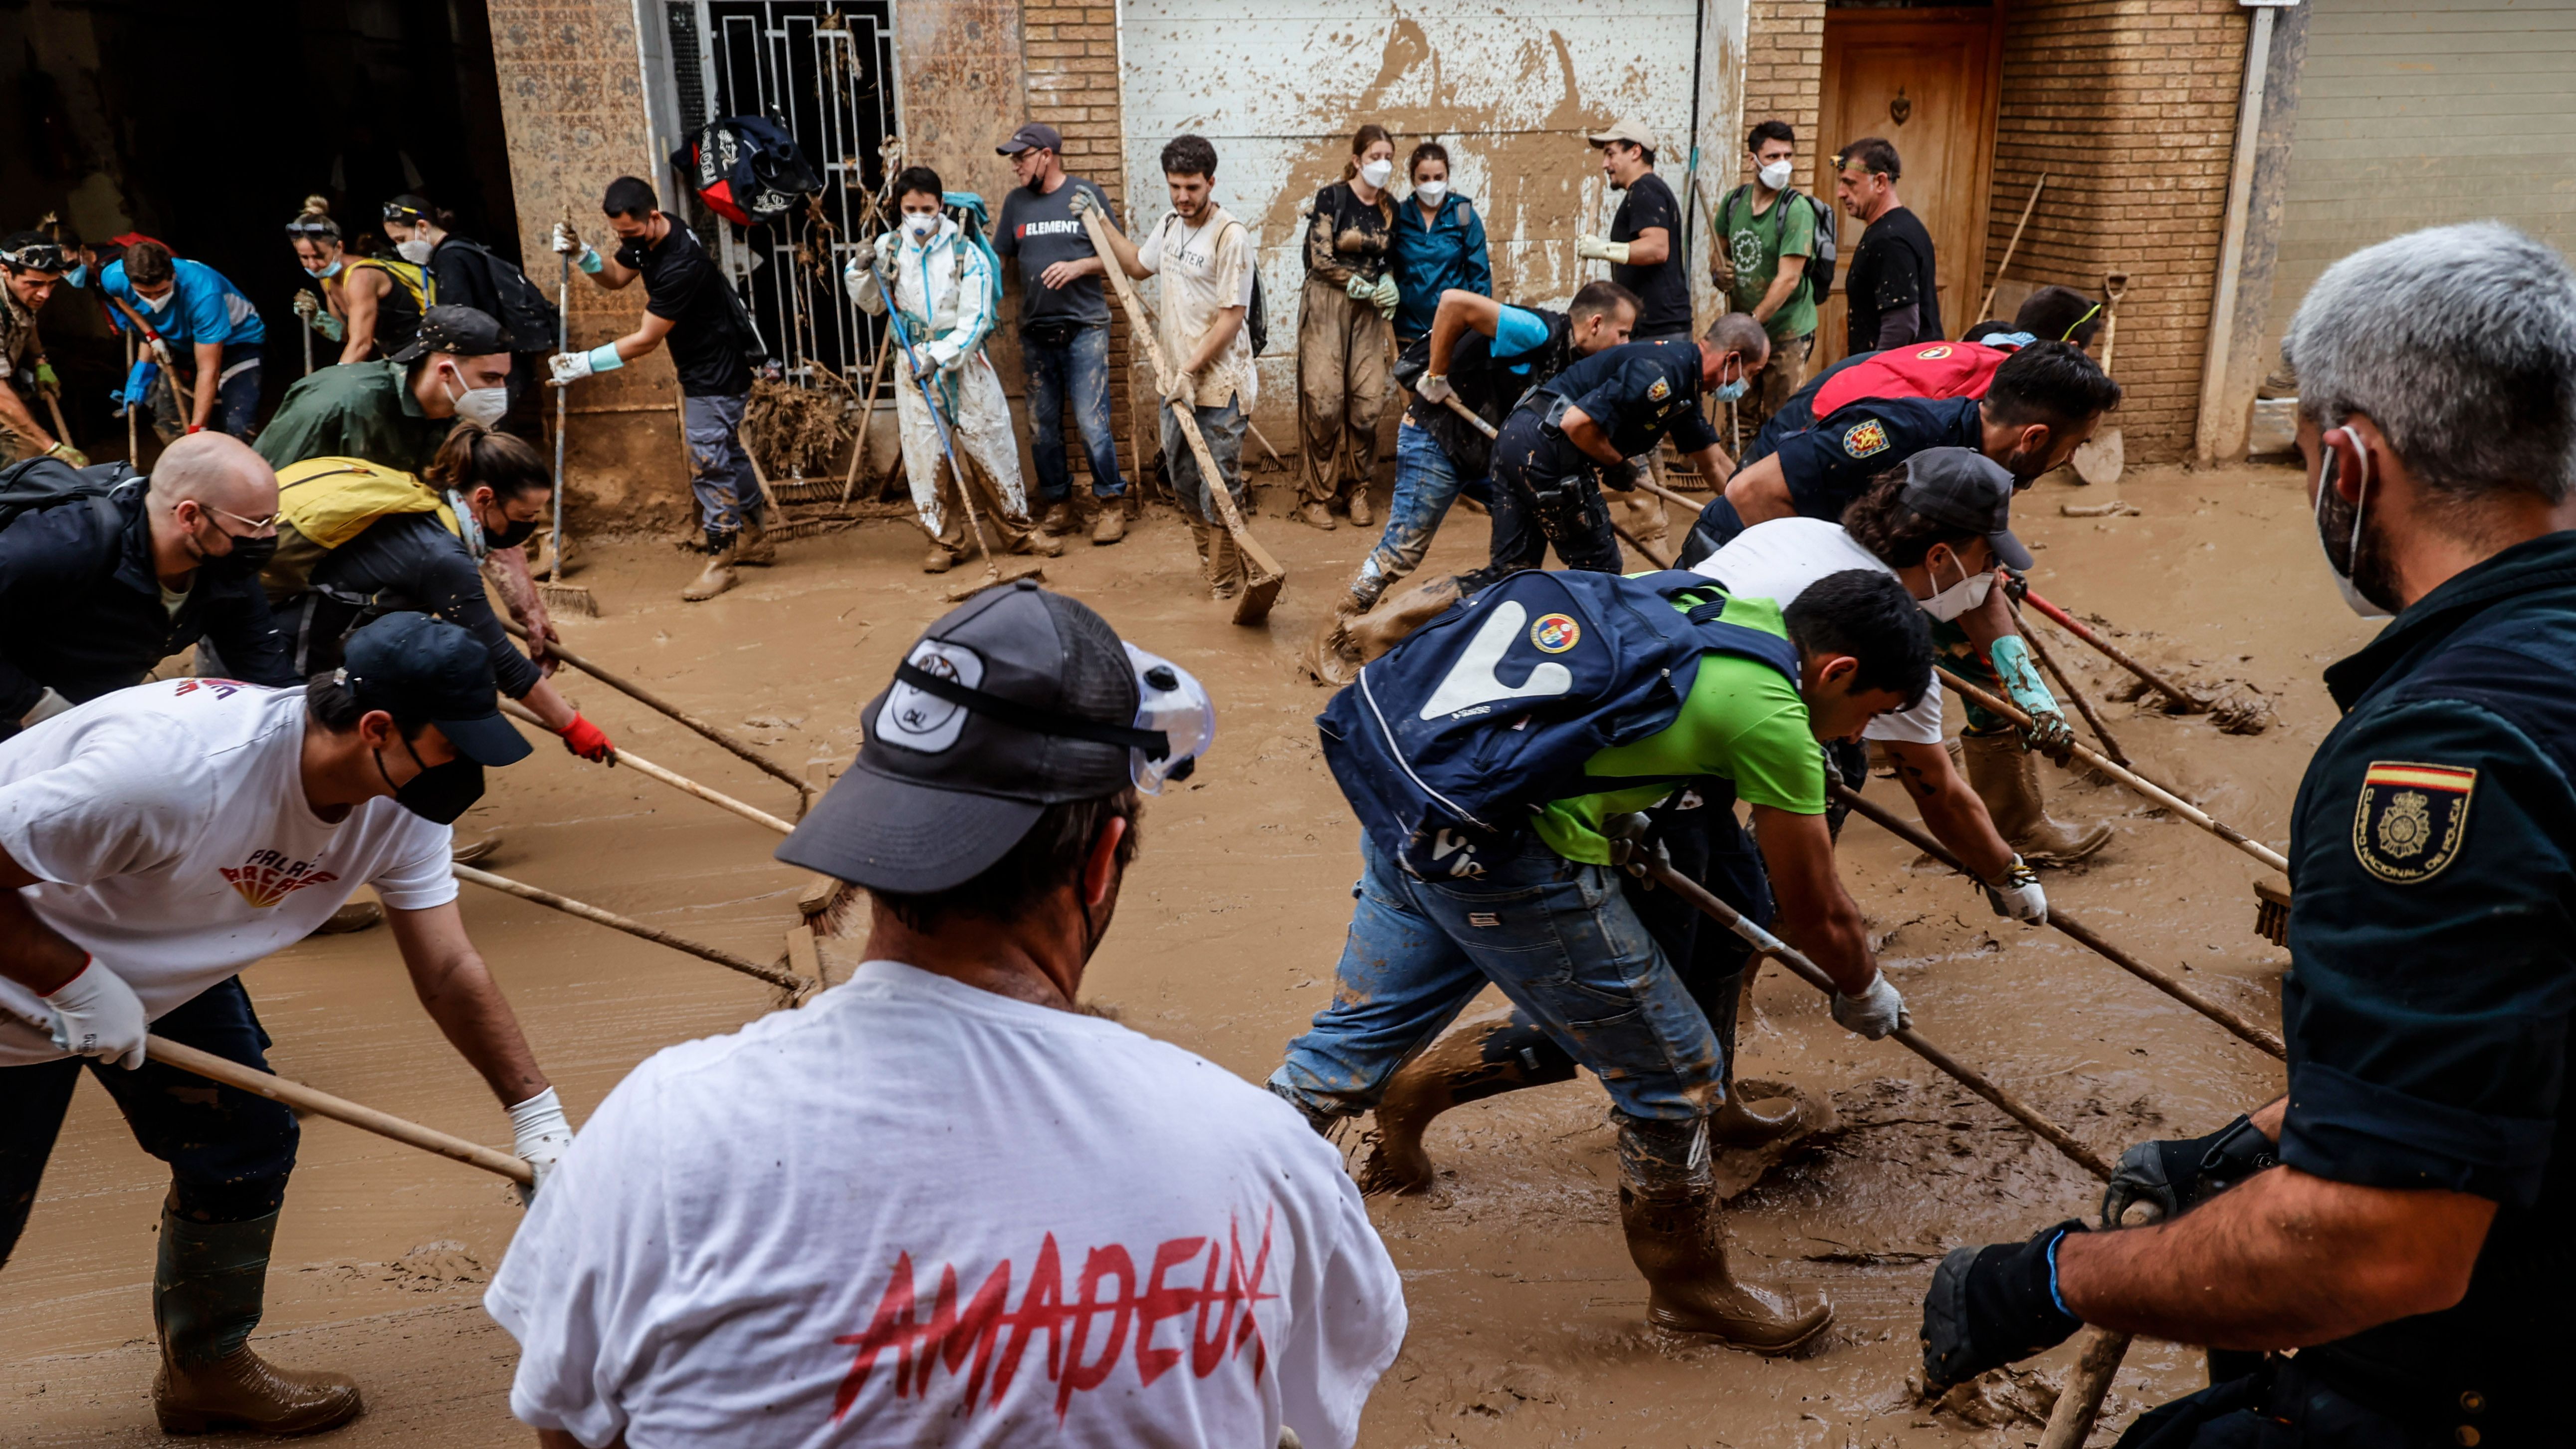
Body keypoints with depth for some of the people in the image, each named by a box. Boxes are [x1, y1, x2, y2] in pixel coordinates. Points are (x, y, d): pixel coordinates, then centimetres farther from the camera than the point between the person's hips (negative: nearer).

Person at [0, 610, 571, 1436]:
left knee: (249, 1145, 6)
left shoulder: (401, 804, -16)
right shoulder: (184, 765, -39)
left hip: (164, 970, 7)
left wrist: (538, 1116, -17)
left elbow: (449, 971, -13)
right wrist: (79, 983, -27)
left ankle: (206, 1369, 29)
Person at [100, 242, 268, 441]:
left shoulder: (203, 293, -39)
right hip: (182, 341, 6)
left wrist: (196, 431, -35)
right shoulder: (115, 278, -23)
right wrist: (151, 335, -9)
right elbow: (121, 298, 8)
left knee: (237, 428, -25)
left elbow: (208, 370, -35)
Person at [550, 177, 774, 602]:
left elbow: (645, 341, -27)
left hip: (717, 375, -10)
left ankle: (719, 560, 4)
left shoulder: (680, 266, -32)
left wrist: (585, 364, -22)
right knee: (727, 452, 18)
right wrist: (582, 253, -8)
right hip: (698, 368, 10)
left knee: (709, 463, -6)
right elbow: (617, 276, 12)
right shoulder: (646, 234, -4)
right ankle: (755, 540, 31)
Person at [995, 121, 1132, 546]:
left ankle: (1111, 503, 6)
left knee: (1091, 422, -8)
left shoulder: (1087, 195, -1)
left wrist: (1079, 266, -15)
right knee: (1042, 426, 8)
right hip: (1035, 332, 5)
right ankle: (1058, 506, 20)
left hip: (1084, 330, -5)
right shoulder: (1015, 203, 11)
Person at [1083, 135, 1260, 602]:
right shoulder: (1169, 226, 9)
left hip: (1220, 383, -8)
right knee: (1182, 478, 17)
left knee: (1219, 487, -3)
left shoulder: (1230, 236, -16)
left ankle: (1225, 582, 10)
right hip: (1176, 379, 8)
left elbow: (1232, 317, -18)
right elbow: (1139, 265, 31)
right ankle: (1210, 556, 35)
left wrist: (1191, 370, -20)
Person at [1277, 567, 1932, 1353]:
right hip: (1506, 861, -9)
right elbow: (1817, 915, 3)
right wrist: (1866, 994, 23)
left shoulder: (1715, 606, 14)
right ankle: (1690, 1285, 29)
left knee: (1352, 1039, 20)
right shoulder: (1767, 710, -7)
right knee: (1674, 1073, 9)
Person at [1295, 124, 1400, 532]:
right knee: (1324, 401, -8)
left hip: (1369, 312, 5)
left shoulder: (1390, 207, 10)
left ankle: (1356, 490, 11)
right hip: (1326, 305, -4)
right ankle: (1316, 495, 3)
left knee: (1368, 401, -4)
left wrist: (1389, 284, -1)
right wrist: (1368, 288, -11)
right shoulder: (1331, 198, -6)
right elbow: (1322, 260, -12)